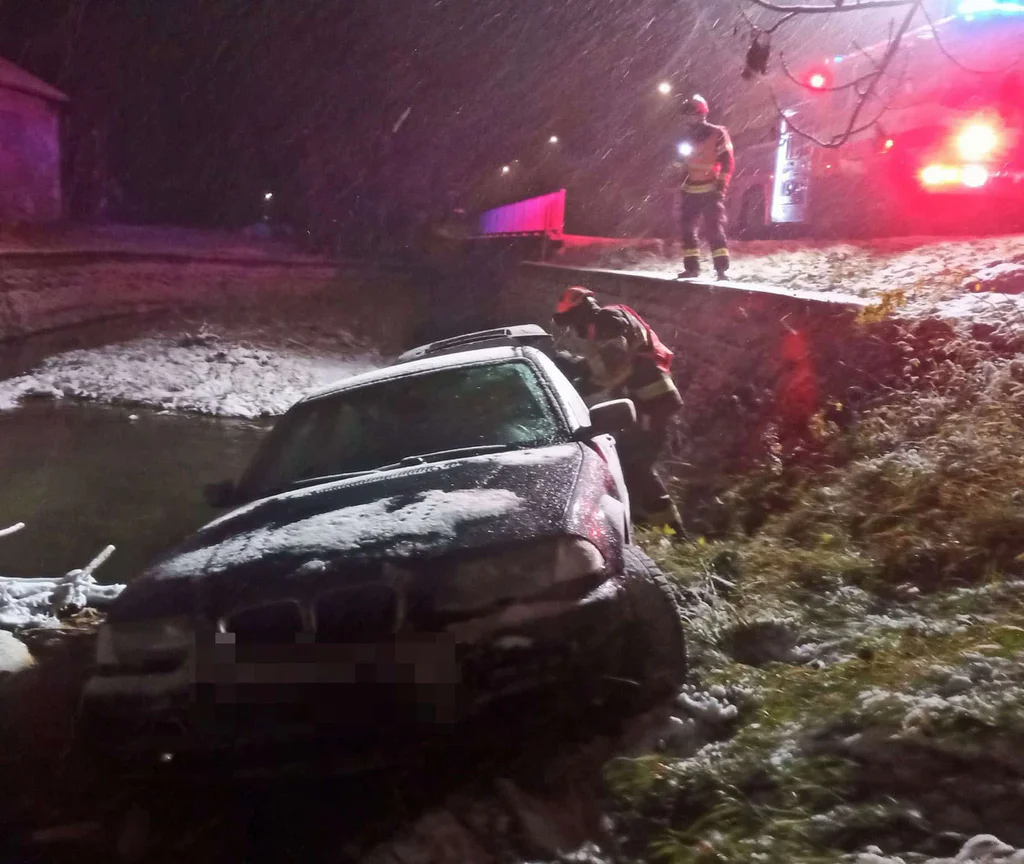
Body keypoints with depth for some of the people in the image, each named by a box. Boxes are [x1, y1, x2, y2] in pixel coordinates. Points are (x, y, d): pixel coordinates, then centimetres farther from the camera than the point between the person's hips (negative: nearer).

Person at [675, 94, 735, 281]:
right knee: (688, 228, 5)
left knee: (714, 229, -13)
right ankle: (692, 266, 12)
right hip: (691, 191, 7)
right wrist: (682, 186, 15)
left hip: (711, 191, -7)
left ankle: (721, 267, -13)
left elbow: (728, 161, -9)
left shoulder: (717, 134, -6)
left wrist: (721, 184, -16)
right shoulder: (688, 137, 14)